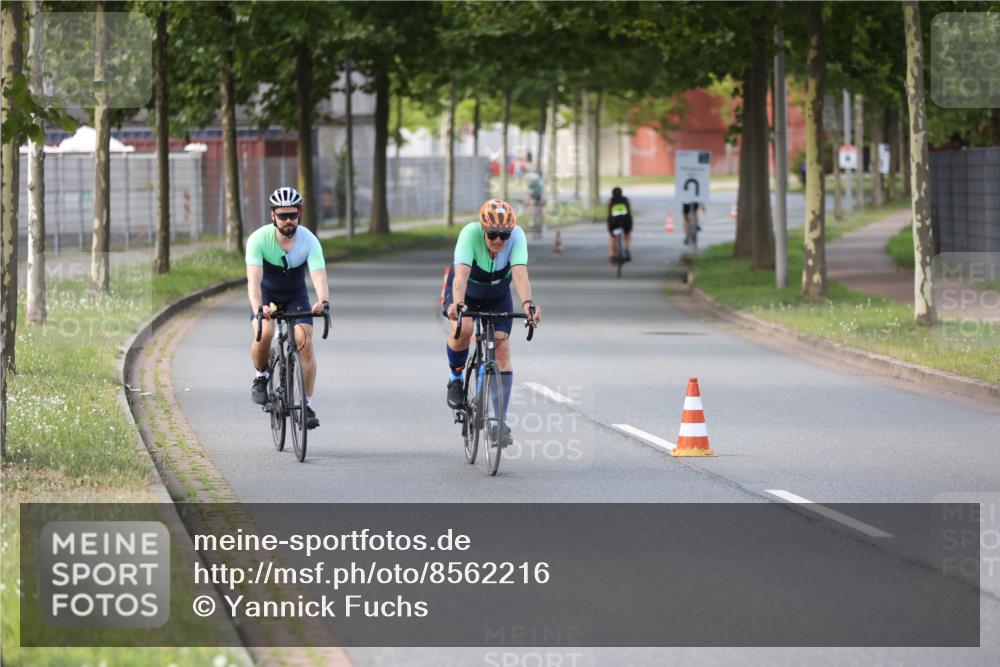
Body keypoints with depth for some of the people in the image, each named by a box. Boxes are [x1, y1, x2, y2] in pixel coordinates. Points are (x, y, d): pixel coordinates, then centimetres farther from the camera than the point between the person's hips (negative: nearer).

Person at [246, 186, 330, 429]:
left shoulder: (309, 241, -24)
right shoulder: (259, 239, -27)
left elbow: (319, 276, -35)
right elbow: (254, 279, -37)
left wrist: (323, 302, -56)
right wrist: (258, 308, -55)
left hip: (296, 294, 1)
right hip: (267, 294, -1)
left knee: (305, 343, -17)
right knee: (264, 334, -29)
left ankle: (307, 404, -7)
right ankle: (261, 376, 1)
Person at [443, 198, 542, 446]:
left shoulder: (517, 236, -31)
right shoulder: (470, 233, -35)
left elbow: (520, 273, -43)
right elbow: (461, 273, -47)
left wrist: (527, 303, -61)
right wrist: (457, 303, -64)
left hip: (498, 295, 2)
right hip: (466, 292, -2)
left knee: (502, 351, -11)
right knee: (462, 330, -31)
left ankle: (500, 421, -6)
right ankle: (455, 378, -1)